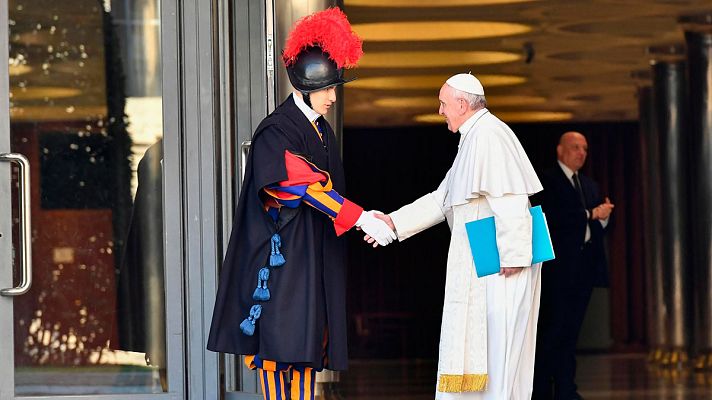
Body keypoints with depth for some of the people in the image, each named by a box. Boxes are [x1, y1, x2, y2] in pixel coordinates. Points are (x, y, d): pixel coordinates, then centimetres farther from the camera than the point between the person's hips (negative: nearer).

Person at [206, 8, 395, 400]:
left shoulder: (322, 132, 13)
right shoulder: (276, 133, -13)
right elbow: (306, 185, -22)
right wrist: (361, 218, -27)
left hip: (316, 253, 8)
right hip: (283, 251, -8)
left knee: (309, 339, 6)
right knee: (279, 341, -7)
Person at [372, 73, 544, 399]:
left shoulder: (489, 135, -15)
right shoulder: (472, 138, 19)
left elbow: (509, 198, -23)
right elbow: (442, 199, 21)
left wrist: (513, 254, -24)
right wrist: (393, 222, 16)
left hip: (501, 264, -10)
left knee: (497, 344, -7)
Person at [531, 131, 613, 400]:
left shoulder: (590, 186, 22)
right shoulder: (546, 182, -3)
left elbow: (594, 226, 18)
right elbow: (553, 217, -17)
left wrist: (603, 216, -3)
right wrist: (591, 214, -15)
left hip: (584, 266, 7)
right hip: (558, 266, -7)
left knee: (571, 330, 7)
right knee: (553, 329, -7)